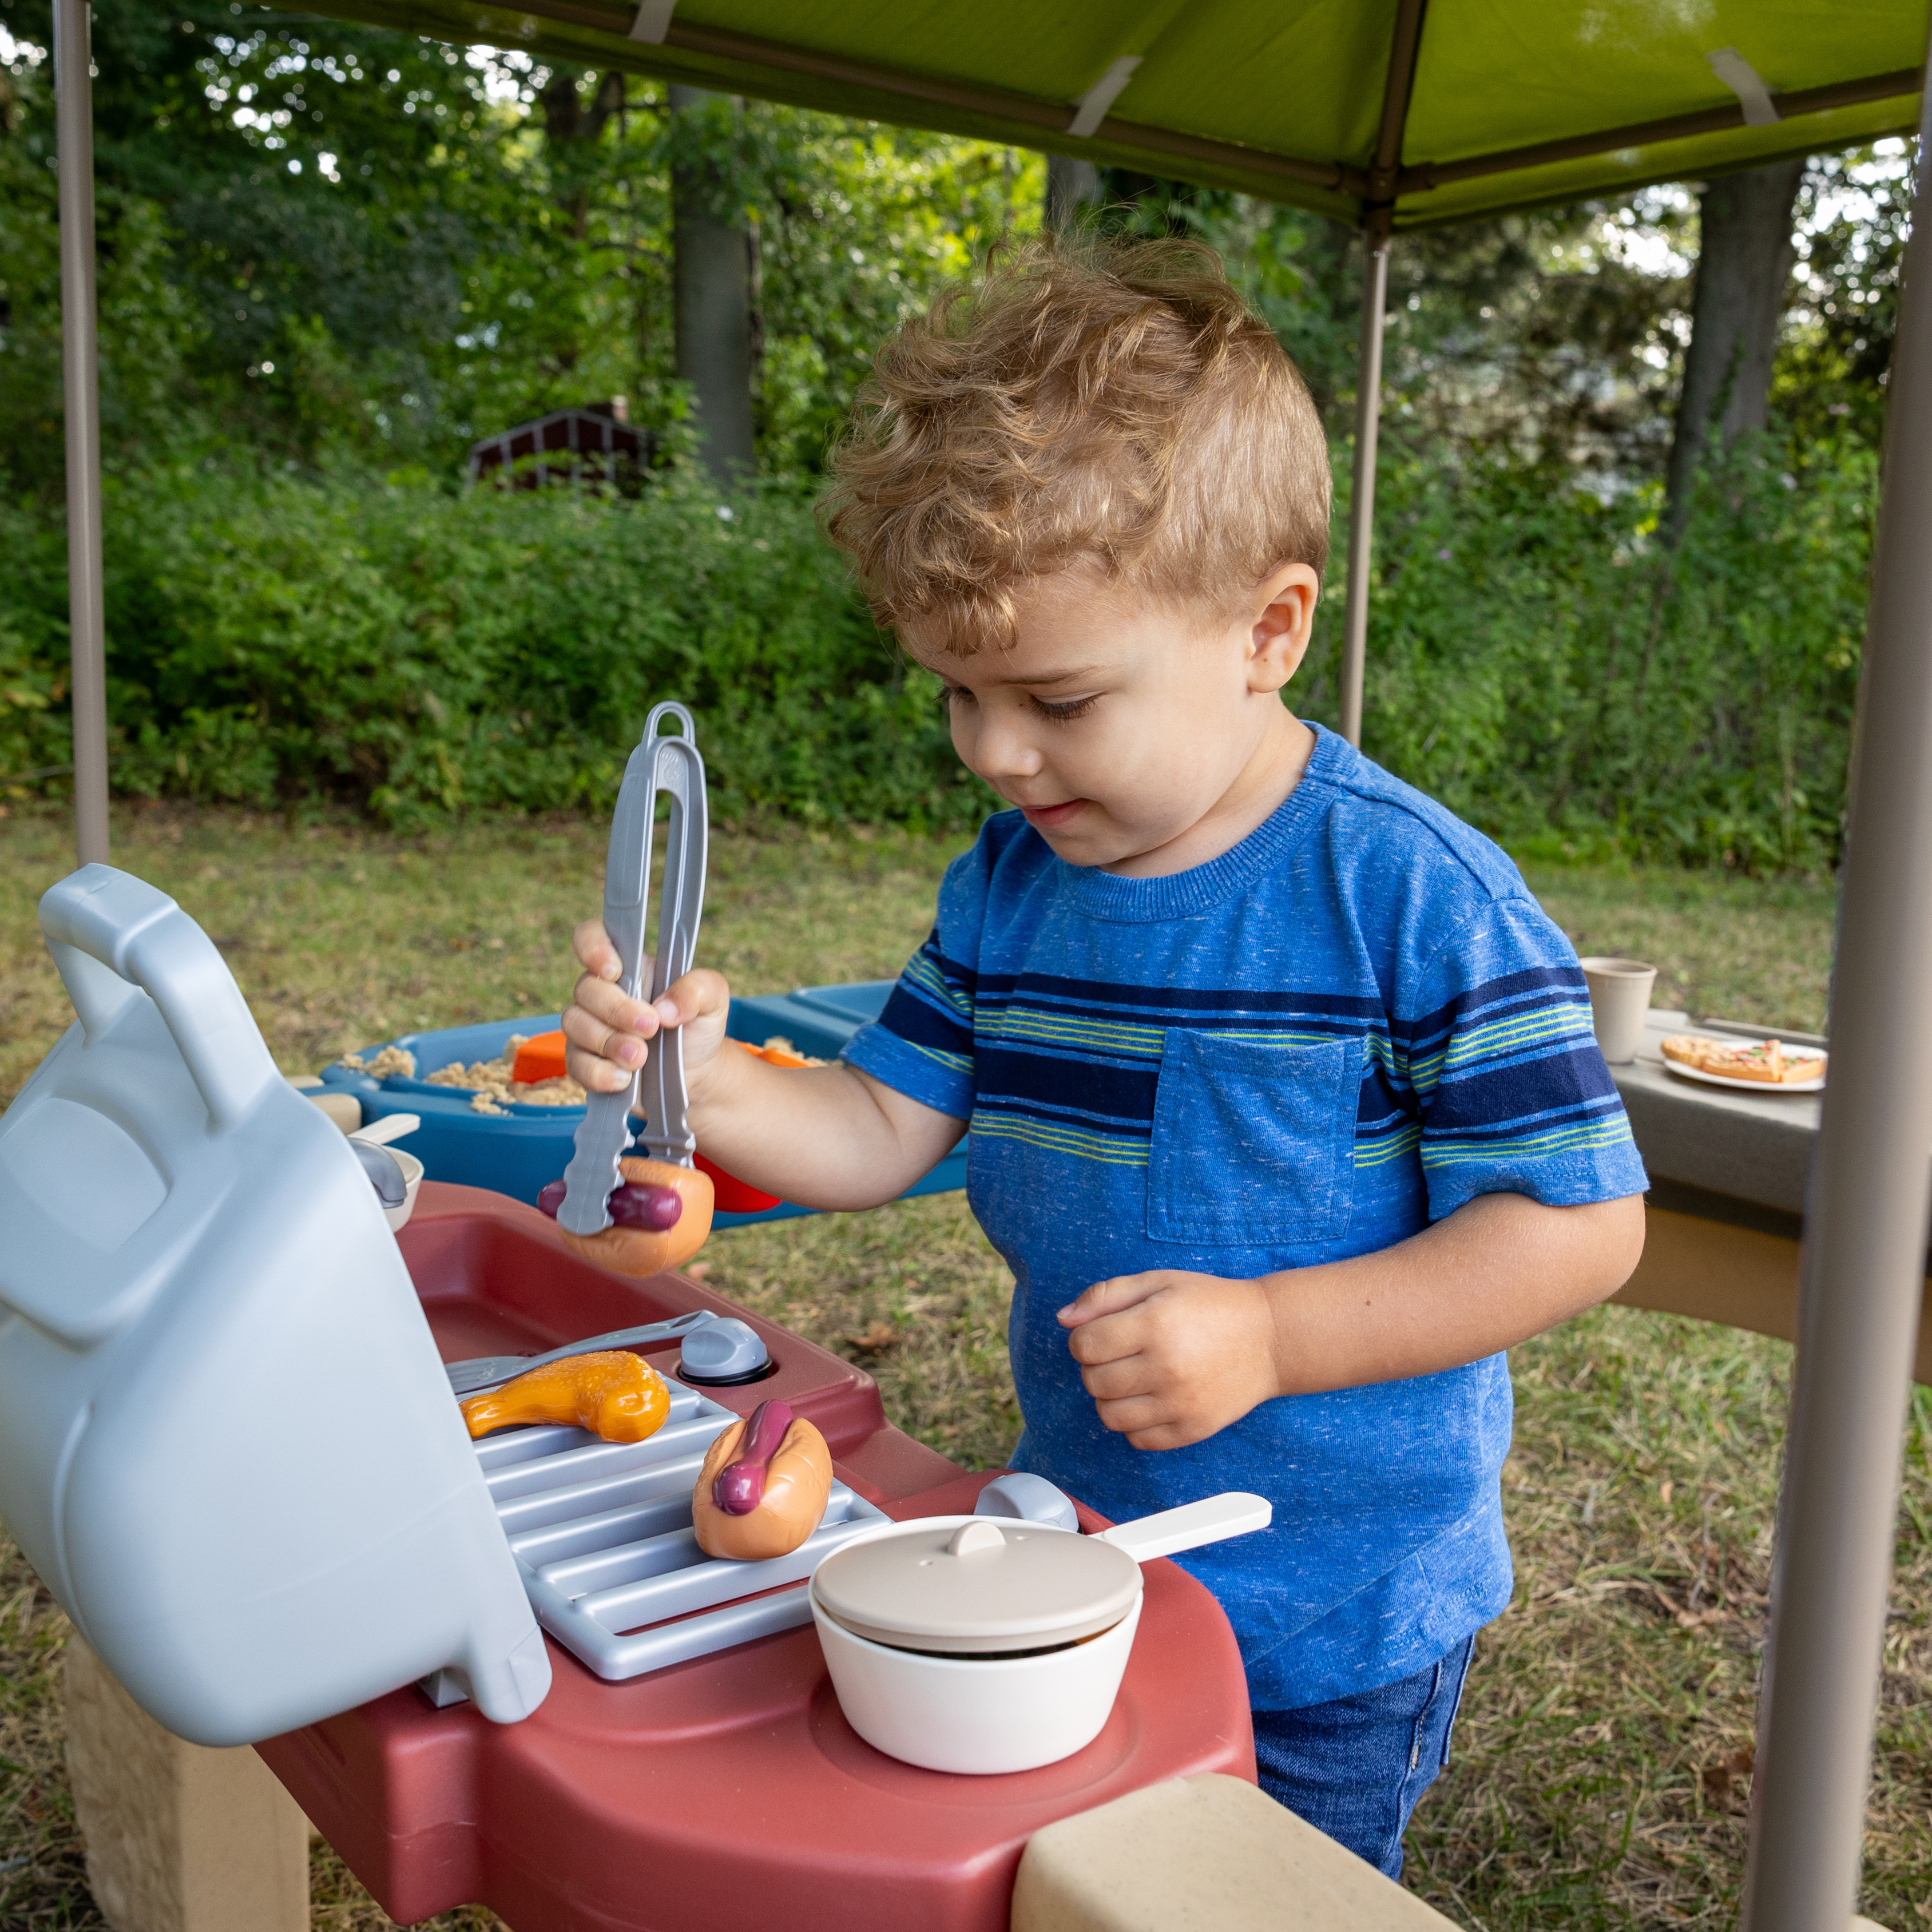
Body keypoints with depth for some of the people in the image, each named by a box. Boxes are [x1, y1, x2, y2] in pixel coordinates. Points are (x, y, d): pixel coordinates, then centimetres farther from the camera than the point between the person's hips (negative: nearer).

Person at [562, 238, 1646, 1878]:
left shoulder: (1417, 897, -21)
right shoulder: (1010, 880, -3)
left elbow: (1579, 1224, -19)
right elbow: (882, 1132, 1)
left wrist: (1269, 1338, -27)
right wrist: (703, 1077, -19)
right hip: (1075, 1559, 6)